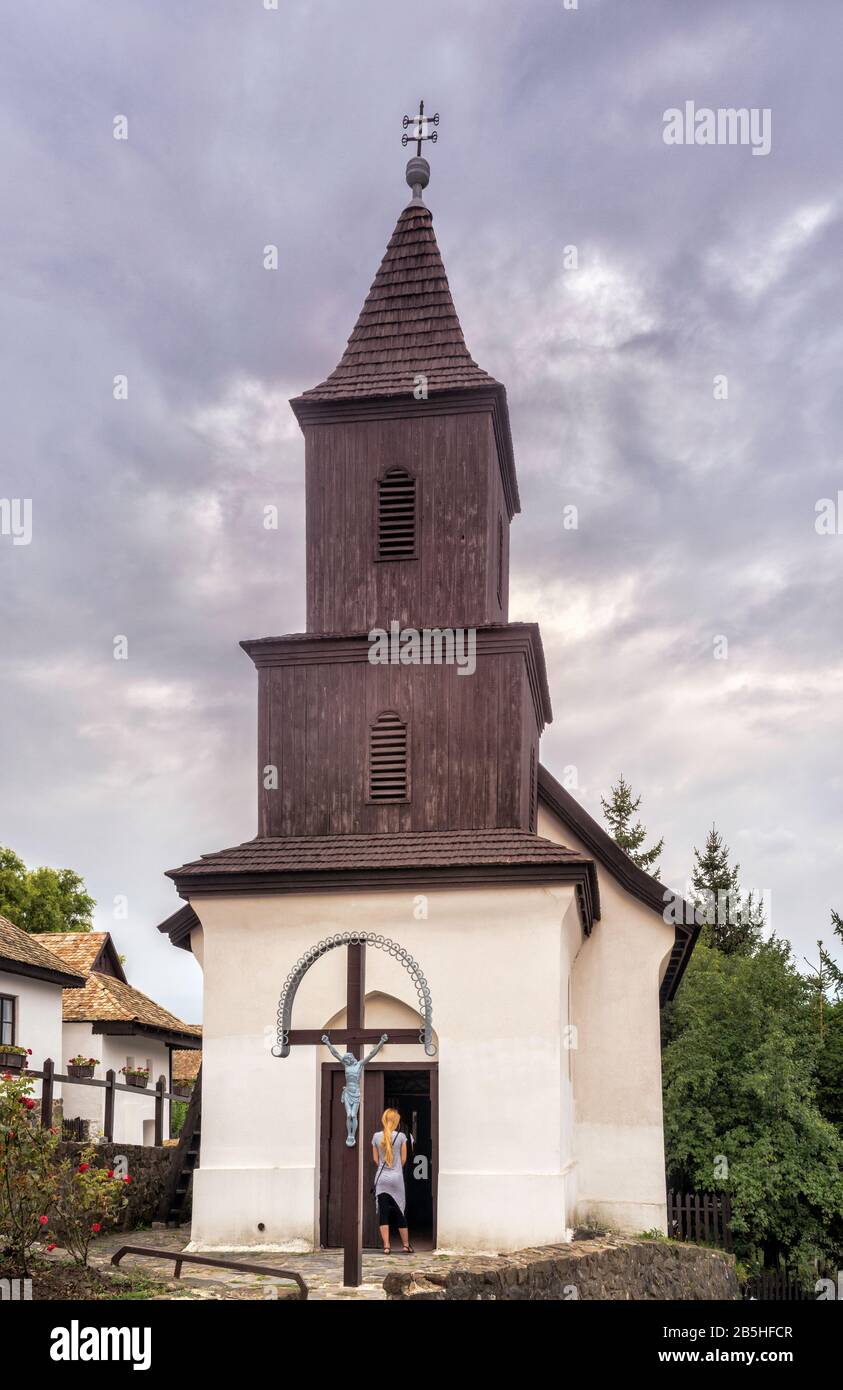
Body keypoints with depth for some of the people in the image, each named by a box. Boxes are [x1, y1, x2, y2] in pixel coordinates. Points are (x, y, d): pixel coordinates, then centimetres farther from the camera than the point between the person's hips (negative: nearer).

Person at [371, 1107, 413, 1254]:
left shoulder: (376, 1136, -1)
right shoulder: (401, 1136, -5)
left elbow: (375, 1159, 5)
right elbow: (403, 1159, 2)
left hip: (381, 1178, 1)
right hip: (397, 1178, -1)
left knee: (383, 1213, 2)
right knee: (400, 1212, 10)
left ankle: (386, 1246, -4)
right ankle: (406, 1245, 17)